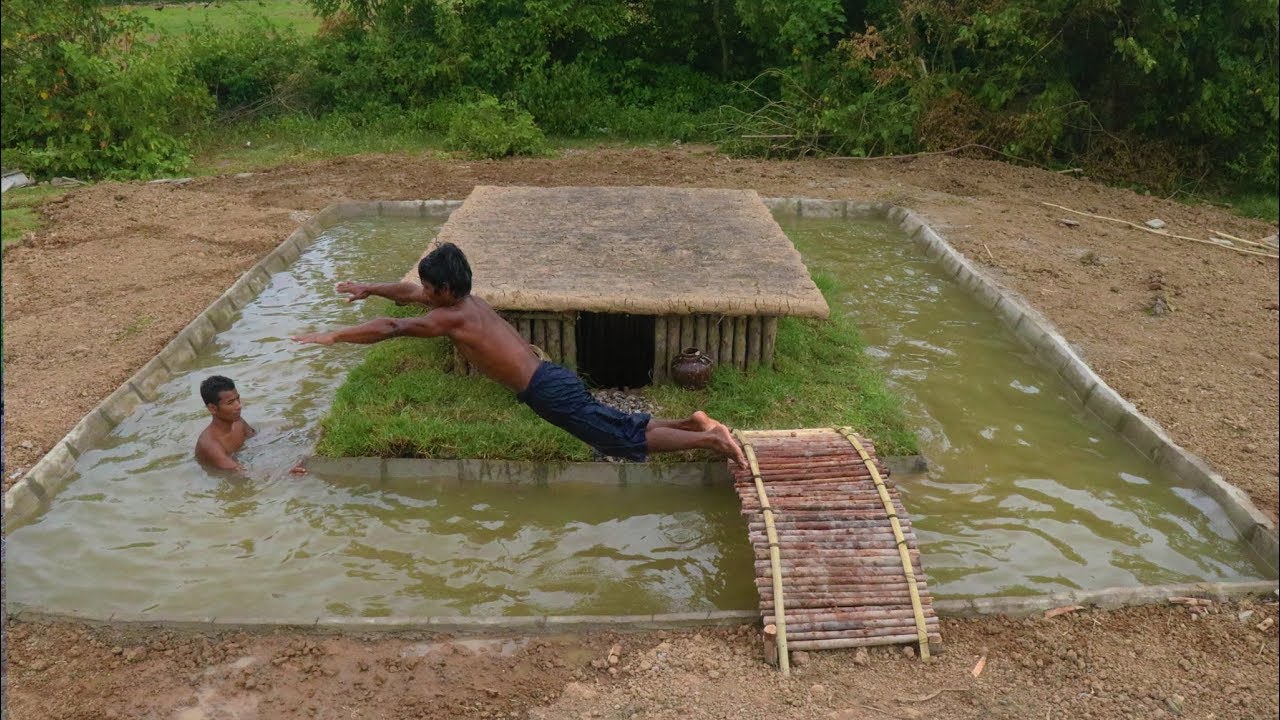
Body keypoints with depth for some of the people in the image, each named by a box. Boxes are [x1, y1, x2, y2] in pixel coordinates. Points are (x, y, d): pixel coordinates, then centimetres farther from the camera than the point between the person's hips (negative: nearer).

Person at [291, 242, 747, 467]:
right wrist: (369, 289, 38)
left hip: (548, 393, -8)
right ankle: (695, 423, 9)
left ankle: (709, 440, -10)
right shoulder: (464, 300, 15)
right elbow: (408, 293, 33)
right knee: (626, 427, 15)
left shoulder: (450, 317, -9)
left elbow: (390, 328, -12)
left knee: (628, 440, -7)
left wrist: (331, 337, -3)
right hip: (553, 380, 8)